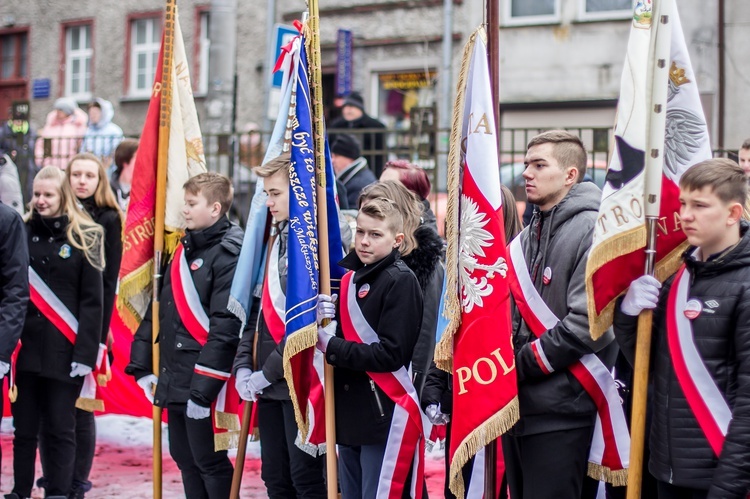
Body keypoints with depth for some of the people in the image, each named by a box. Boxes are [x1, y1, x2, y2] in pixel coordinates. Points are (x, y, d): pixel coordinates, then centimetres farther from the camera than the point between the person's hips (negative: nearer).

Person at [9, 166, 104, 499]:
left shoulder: (84, 238, -1)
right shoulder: (21, 234, 7)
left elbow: (92, 302, -4)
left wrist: (86, 352, -11)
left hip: (63, 351, -3)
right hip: (24, 346, 3)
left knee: (60, 430, 3)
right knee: (24, 428, 9)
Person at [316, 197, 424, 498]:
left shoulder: (401, 281, -10)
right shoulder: (350, 278, 13)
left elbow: (391, 354, -17)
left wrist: (333, 348, -14)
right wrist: (325, 322, -5)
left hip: (385, 417, -8)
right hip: (349, 413, 8)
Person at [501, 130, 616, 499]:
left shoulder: (594, 232, -12)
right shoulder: (527, 237, 15)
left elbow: (589, 324, -21)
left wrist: (521, 364, -14)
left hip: (561, 413, -8)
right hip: (517, 404, 8)